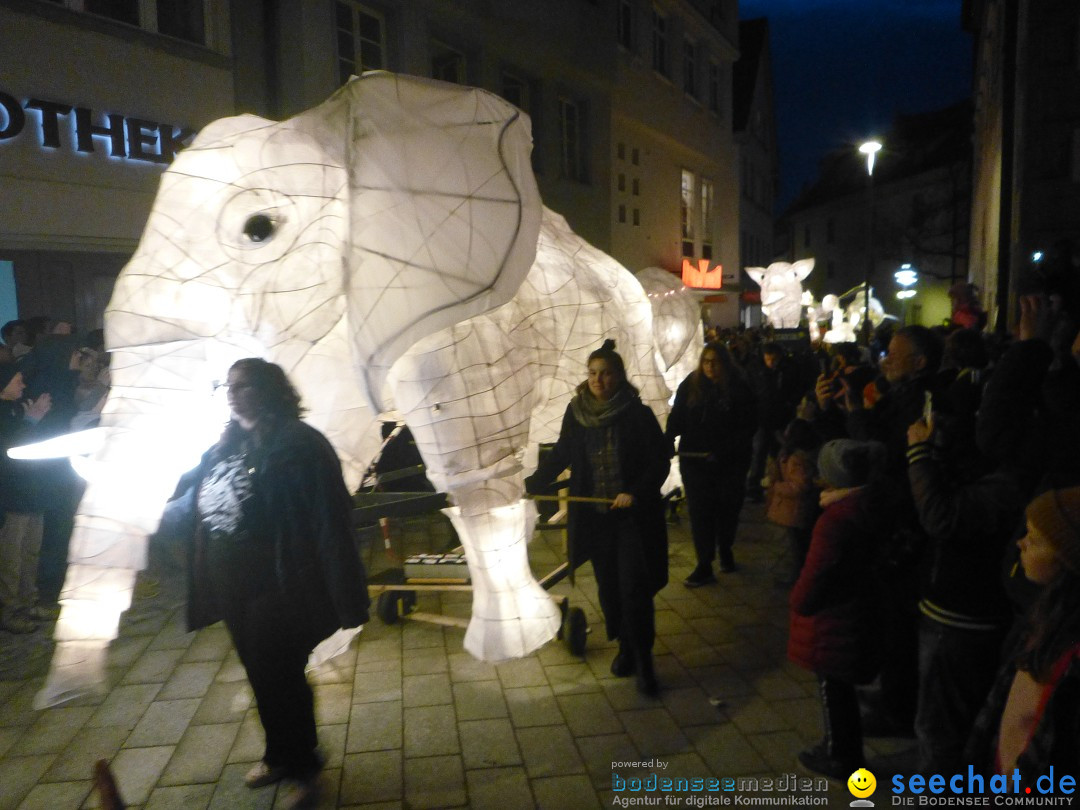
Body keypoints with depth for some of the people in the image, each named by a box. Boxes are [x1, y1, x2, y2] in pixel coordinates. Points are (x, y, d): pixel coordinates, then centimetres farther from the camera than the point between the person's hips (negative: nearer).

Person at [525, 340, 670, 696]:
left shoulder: (638, 414, -8)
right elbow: (559, 456, 10)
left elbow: (660, 461, -6)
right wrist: (530, 485, 3)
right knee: (609, 587, 12)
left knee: (634, 587, -6)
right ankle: (626, 647, 31)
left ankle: (643, 662, 8)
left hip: (634, 516, -3)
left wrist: (636, 493, -19)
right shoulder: (576, 412, 1)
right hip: (594, 516, 4)